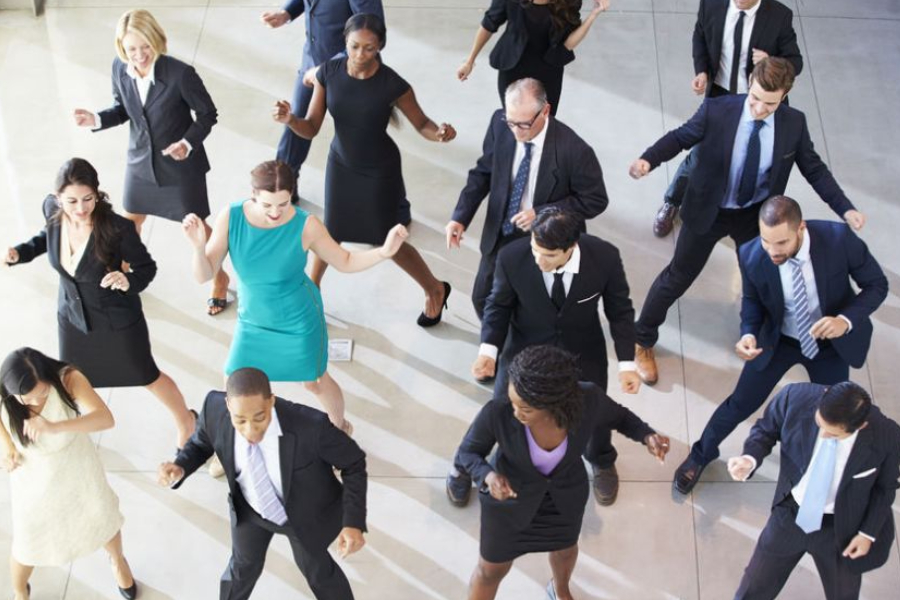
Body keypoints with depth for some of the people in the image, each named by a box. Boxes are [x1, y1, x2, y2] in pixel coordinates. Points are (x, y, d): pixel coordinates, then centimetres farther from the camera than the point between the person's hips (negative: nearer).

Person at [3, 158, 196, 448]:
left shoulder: (117, 227, -33)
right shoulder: (52, 210, -19)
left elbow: (146, 267, -19)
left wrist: (129, 281, -40)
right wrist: (20, 253, -8)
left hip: (118, 321, -4)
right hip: (72, 316, 4)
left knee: (147, 377, 19)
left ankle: (185, 420, 47)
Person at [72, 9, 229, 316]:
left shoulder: (180, 73, -29)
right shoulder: (119, 68, -15)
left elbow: (208, 114, -15)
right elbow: (122, 109, 1)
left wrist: (189, 143, -29)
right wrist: (97, 120, -17)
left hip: (181, 164, -4)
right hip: (141, 160, 4)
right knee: (130, 222, 21)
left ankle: (219, 279, 38)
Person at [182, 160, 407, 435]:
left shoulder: (305, 225, -28)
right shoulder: (230, 217, -25)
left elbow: (345, 262, -13)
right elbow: (204, 275, -21)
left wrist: (384, 252, -31)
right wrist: (198, 245, -42)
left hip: (300, 321, -2)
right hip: (253, 321, 2)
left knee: (315, 382, 19)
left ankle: (340, 425, 52)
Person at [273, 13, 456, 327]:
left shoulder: (392, 84, -27)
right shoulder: (329, 72, -19)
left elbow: (422, 124, -12)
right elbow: (311, 128, -14)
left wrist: (439, 132, -35)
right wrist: (289, 119, -36)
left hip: (379, 171, -3)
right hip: (340, 163, 3)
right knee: (331, 232, 19)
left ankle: (435, 289, 37)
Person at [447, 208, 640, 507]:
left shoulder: (605, 257, -30)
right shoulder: (512, 258, -31)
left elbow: (619, 309, -12)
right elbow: (499, 305, -11)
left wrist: (626, 363, -16)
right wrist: (489, 349, -25)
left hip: (583, 351, 1)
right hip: (525, 348, -1)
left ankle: (602, 462, 58)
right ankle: (465, 466, 47)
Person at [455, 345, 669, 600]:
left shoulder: (587, 398, -33)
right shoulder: (497, 412, -38)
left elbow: (618, 417, -10)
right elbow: (469, 451, -18)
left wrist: (647, 436, -29)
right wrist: (489, 477, -39)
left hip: (565, 489, 2)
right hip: (510, 492, -2)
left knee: (564, 547, 32)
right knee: (492, 569, 21)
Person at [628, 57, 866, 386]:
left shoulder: (794, 123, -17)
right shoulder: (716, 111, -26)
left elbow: (814, 168, -5)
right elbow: (681, 137, -11)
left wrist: (845, 209, -14)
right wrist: (648, 159, -30)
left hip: (757, 215, 3)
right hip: (708, 211, -2)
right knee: (678, 276, 11)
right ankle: (642, 341, 31)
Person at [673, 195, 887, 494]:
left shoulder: (839, 238, -33)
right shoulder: (751, 256, -29)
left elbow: (877, 285, -18)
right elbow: (753, 299, -7)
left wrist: (846, 320, -35)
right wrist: (748, 333, -27)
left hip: (832, 340, 1)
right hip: (778, 340, 0)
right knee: (742, 403, 11)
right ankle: (701, 455, 40)